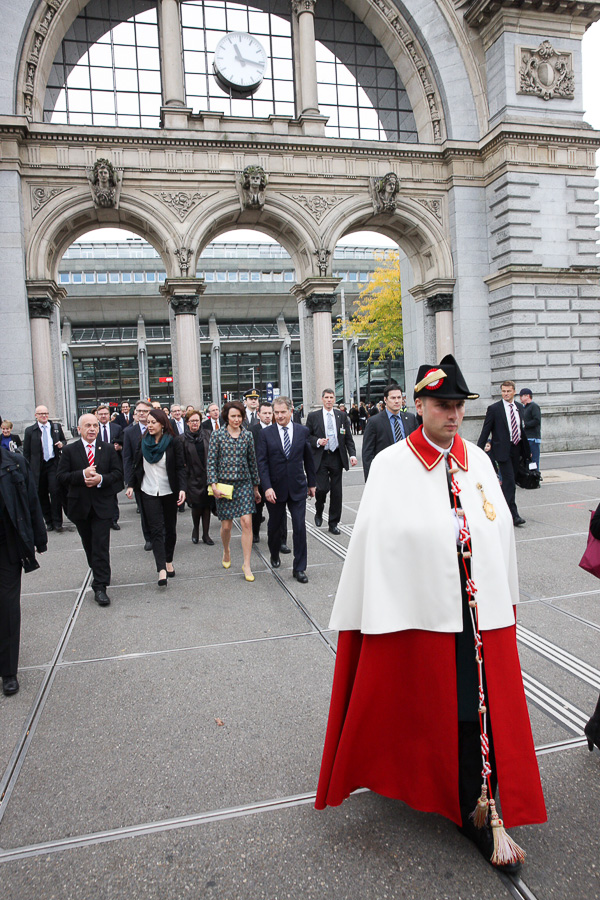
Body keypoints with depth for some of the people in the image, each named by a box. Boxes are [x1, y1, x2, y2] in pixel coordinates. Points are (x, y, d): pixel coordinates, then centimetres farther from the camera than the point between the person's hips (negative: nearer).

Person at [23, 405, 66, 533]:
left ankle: (57, 522, 2)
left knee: (55, 491, -9)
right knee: (41, 494, 6)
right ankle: (48, 521, 19)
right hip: (38, 466, 1)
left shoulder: (56, 427, 7)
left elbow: (63, 440, 20)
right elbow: (26, 452, 6)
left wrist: (62, 444, -4)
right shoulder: (30, 431, 4)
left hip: (53, 464, 0)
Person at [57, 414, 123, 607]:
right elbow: (62, 476, -4)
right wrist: (82, 474, -20)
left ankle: (100, 587, -5)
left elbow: (118, 473, 0)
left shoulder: (108, 449, 4)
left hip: (102, 504, -1)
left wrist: (101, 479, -18)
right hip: (80, 505, 2)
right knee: (89, 545, 16)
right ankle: (98, 572, 39)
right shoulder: (69, 450, 2)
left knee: (101, 546, -6)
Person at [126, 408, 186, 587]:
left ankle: (169, 561, 28)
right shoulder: (143, 442, 5)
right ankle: (162, 570, -11)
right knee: (156, 530, -6)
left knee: (170, 528, 10)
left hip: (169, 492, -1)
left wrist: (182, 488, -19)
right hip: (149, 492, 1)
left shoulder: (173, 443, -6)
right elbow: (136, 465, 11)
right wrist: (131, 485, 4)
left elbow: (180, 468, -8)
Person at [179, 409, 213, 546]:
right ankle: (195, 529, 25)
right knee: (197, 506, -4)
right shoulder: (182, 438, -2)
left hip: (208, 476, 3)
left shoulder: (207, 435, 5)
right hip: (193, 478, -2)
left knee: (207, 505, 4)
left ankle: (205, 534, 16)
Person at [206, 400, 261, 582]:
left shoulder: (247, 435, 4)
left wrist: (256, 487, 12)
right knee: (226, 525, 5)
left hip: (244, 483, 2)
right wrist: (214, 485, -11)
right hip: (224, 484, -1)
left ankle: (247, 564, 1)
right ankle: (226, 551, 37)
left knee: (247, 522, -7)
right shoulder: (217, 435, -2)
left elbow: (252, 462, 9)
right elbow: (211, 462, -3)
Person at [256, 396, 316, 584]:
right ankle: (274, 555, 41)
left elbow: (308, 459, 9)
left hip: (298, 487, 0)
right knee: (274, 525, 14)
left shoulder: (303, 431, 2)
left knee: (300, 527, -2)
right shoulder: (266, 433, -3)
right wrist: (267, 487, -14)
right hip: (275, 489, 0)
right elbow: (262, 462, -6)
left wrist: (312, 483, 12)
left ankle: (299, 568, 8)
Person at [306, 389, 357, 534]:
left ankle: (333, 523, 16)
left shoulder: (342, 415, 9)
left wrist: (352, 454, -3)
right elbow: (307, 436, 4)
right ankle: (318, 513, 22)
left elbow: (348, 437, 8)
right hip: (320, 458, -2)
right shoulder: (313, 416, 3)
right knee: (322, 488, -11)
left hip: (337, 457, 2)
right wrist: (318, 441, -14)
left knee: (336, 491, 4)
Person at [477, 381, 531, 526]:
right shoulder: (494, 408, -4)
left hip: (517, 449, 6)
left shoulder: (519, 407, 12)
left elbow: (522, 429, 19)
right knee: (509, 481, -12)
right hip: (502, 450, -6)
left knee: (511, 481, 12)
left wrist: (527, 450, 20)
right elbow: (485, 431, -4)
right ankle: (513, 514, -11)